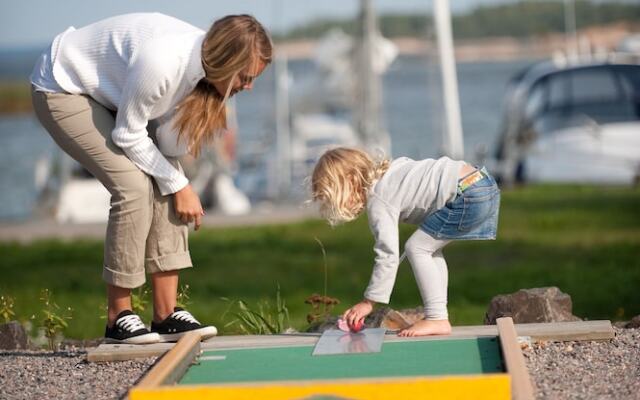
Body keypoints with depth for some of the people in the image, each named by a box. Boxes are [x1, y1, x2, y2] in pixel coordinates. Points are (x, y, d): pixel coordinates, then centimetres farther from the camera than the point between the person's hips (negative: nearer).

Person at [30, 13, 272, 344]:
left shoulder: (204, 64, -12)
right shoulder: (161, 62, -37)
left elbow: (170, 144, -8)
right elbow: (128, 136, -24)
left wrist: (206, 105, -26)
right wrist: (178, 184, -17)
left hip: (108, 92, 8)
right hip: (62, 90, -8)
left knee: (164, 180, -7)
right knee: (134, 185, -20)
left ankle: (166, 314, -6)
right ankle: (118, 318, -9)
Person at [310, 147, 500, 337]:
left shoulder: (378, 201, -11)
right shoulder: (385, 173, 15)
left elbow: (388, 256, -13)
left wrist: (368, 302, -7)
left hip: (469, 196, -10)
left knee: (417, 248, -5)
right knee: (430, 249, 20)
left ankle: (437, 319, -5)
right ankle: (439, 314, 19)